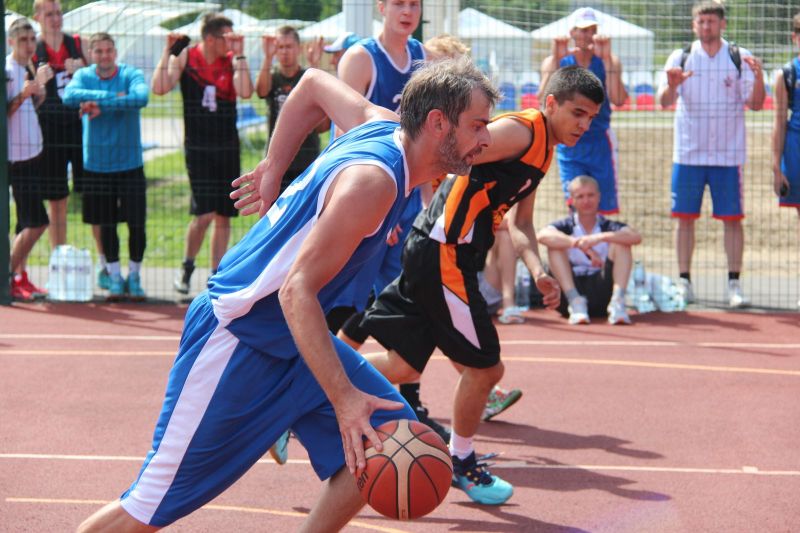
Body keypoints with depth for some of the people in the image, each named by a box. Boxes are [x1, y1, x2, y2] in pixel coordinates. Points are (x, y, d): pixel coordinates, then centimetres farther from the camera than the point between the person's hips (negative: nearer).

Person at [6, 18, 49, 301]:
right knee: (37, 222, -12)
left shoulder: (28, 69, 12)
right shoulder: (6, 71, -13)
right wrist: (23, 95, -28)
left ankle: (19, 278, 18)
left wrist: (40, 88, 5)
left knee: (27, 223, 11)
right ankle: (8, 276, -4)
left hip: (32, 153, 9)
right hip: (15, 156, -9)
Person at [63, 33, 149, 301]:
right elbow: (69, 96, -21)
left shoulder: (131, 74, -5)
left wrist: (102, 105, -26)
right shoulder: (83, 76, 0)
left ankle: (134, 276, 15)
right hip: (97, 164, 2)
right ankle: (114, 277, 21)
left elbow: (141, 97, -26)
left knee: (137, 223, -2)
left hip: (130, 163, -1)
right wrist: (112, 96, -25)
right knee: (106, 224, 9)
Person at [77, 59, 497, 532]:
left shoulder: (382, 125, 0)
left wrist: (274, 169, 25)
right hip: (236, 336, -9)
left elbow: (314, 83, 20)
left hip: (291, 336, 9)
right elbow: (297, 291, -29)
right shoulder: (373, 180, -26)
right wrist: (343, 398, -33)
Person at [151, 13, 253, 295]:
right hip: (198, 147, -3)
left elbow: (245, 92, -15)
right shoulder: (185, 57, -2)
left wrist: (239, 54, -14)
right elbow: (160, 87, -13)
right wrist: (168, 51, -15)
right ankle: (187, 267, 11)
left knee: (223, 215, 5)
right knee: (204, 214, -11)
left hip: (227, 148, 3)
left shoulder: (232, 60, 1)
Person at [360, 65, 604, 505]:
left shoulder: (543, 149, 17)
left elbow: (519, 221, 23)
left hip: (434, 256, 10)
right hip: (442, 256, -10)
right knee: (484, 366, 2)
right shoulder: (520, 132, -15)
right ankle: (461, 463, 21)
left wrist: (538, 272, 7)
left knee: (403, 366, 13)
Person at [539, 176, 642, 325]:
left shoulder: (608, 227, 10)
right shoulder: (566, 226, 9)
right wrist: (579, 244, -29)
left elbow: (636, 237, -13)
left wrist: (601, 238, -27)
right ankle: (575, 302, -27)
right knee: (555, 244, -15)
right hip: (571, 290, 0)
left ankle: (618, 302, -27)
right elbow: (543, 236, -16)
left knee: (621, 242, -12)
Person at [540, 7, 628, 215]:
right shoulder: (554, 62, 2)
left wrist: (606, 59, -21)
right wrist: (556, 59, -22)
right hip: (568, 143, 0)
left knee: (604, 206, -2)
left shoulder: (610, 61, 1)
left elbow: (618, 100, -15)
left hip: (600, 143, 0)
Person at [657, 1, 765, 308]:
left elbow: (755, 104, -2)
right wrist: (671, 85, -26)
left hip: (728, 153, -1)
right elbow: (664, 101, -4)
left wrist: (758, 77, -21)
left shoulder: (740, 58, 3)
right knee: (685, 217, 0)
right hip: (688, 153, 1)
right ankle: (684, 282, 7)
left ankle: (734, 283, 2)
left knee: (732, 218, -2)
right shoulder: (680, 58, 5)